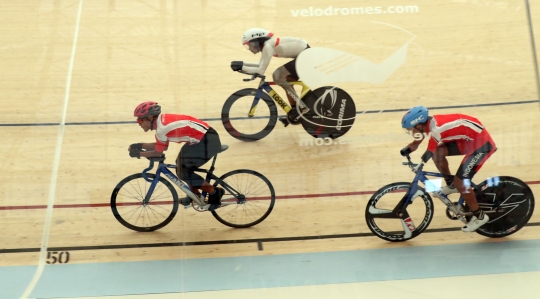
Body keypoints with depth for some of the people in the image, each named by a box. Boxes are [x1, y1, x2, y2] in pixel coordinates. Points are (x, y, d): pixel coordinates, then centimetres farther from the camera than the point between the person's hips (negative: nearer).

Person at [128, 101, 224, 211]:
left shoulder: (161, 128, -19)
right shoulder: (161, 120, 9)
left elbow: (158, 153, -9)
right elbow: (160, 145, 18)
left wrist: (139, 153, 2)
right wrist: (140, 145, 12)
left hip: (208, 141, -10)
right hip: (203, 138, 10)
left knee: (184, 172, -4)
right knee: (181, 166, 16)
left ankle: (214, 192, 7)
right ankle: (194, 193, 32)